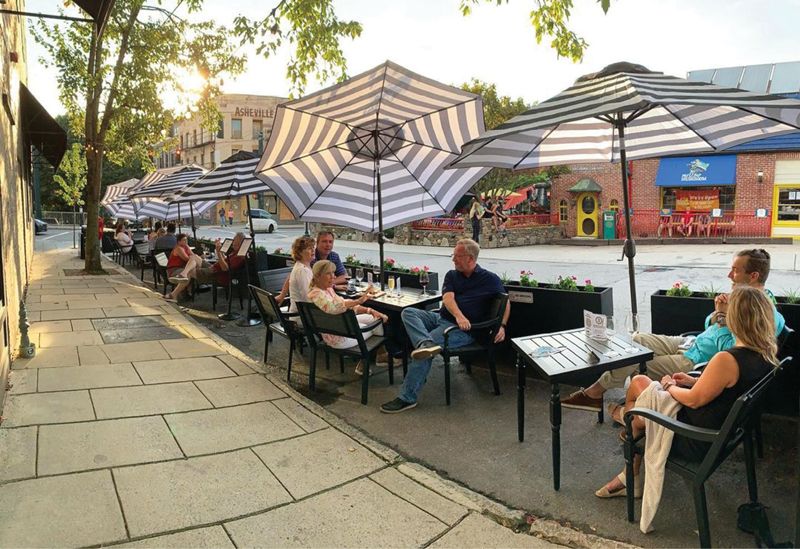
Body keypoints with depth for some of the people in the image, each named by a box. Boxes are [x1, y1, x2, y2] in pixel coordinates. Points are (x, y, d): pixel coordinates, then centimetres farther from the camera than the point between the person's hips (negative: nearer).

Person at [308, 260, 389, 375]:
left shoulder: (328, 289, 6)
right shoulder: (316, 294, -24)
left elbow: (345, 305, 7)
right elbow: (332, 307, -44)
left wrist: (369, 310, -6)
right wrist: (357, 301, -53)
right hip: (338, 337, -9)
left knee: (375, 318, 13)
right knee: (376, 325, 7)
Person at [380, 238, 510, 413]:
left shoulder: (490, 279, 5)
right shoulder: (452, 275, 15)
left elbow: (506, 302, 11)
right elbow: (447, 297, -3)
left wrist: (502, 325, -6)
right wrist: (459, 316, -24)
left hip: (462, 329, -6)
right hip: (441, 318, 6)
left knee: (424, 351, -27)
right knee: (408, 312, -18)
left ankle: (408, 398, -22)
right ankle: (426, 343, -45)